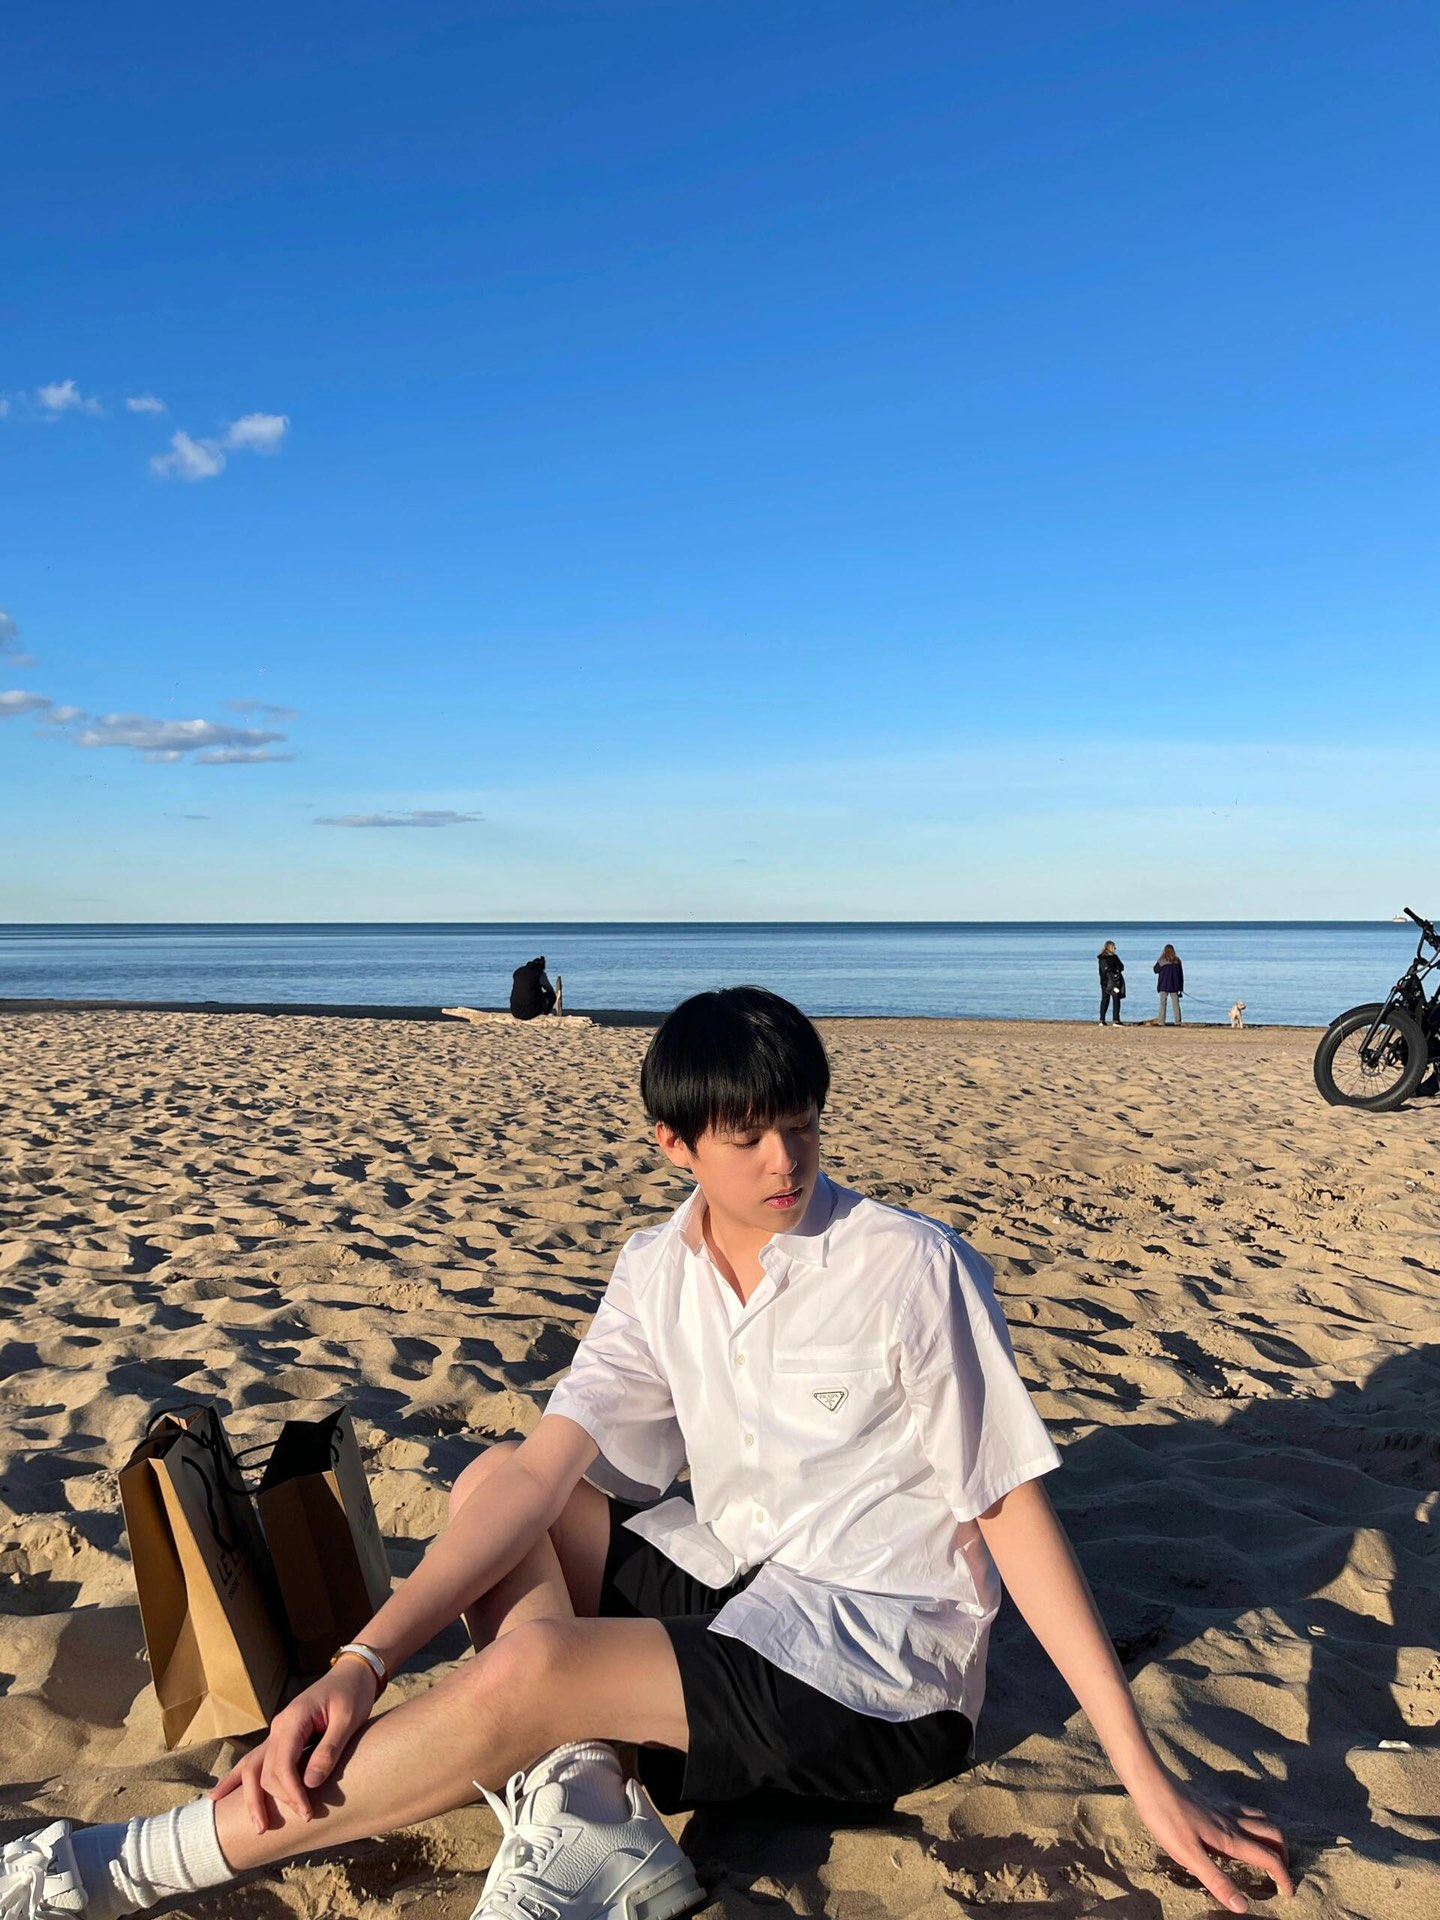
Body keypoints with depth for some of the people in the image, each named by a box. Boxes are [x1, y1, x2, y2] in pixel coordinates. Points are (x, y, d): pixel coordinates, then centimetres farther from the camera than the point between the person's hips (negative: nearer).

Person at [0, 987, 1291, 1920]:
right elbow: (543, 1468, -9)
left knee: (528, 1674, -27)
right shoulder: (659, 1272, -2)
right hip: (736, 1579, 7)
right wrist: (363, 1664, -21)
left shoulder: (912, 1268, -18)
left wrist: (1148, 1778, -14)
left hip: (885, 1667, -7)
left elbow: (1015, 1508, -14)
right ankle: (576, 1807, -18)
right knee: (491, 1488, -1)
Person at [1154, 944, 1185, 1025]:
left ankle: (1161, 1022, -5)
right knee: (1176, 1004, 6)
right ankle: (1178, 1022, 2)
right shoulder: (1177, 960, 1)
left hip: (1163, 986, -2)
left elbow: (1156, 970, 3)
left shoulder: (1162, 960, -8)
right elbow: (1181, 974, 6)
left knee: (1162, 1004, 1)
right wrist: (1181, 988, 12)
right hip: (1174, 986, 2)